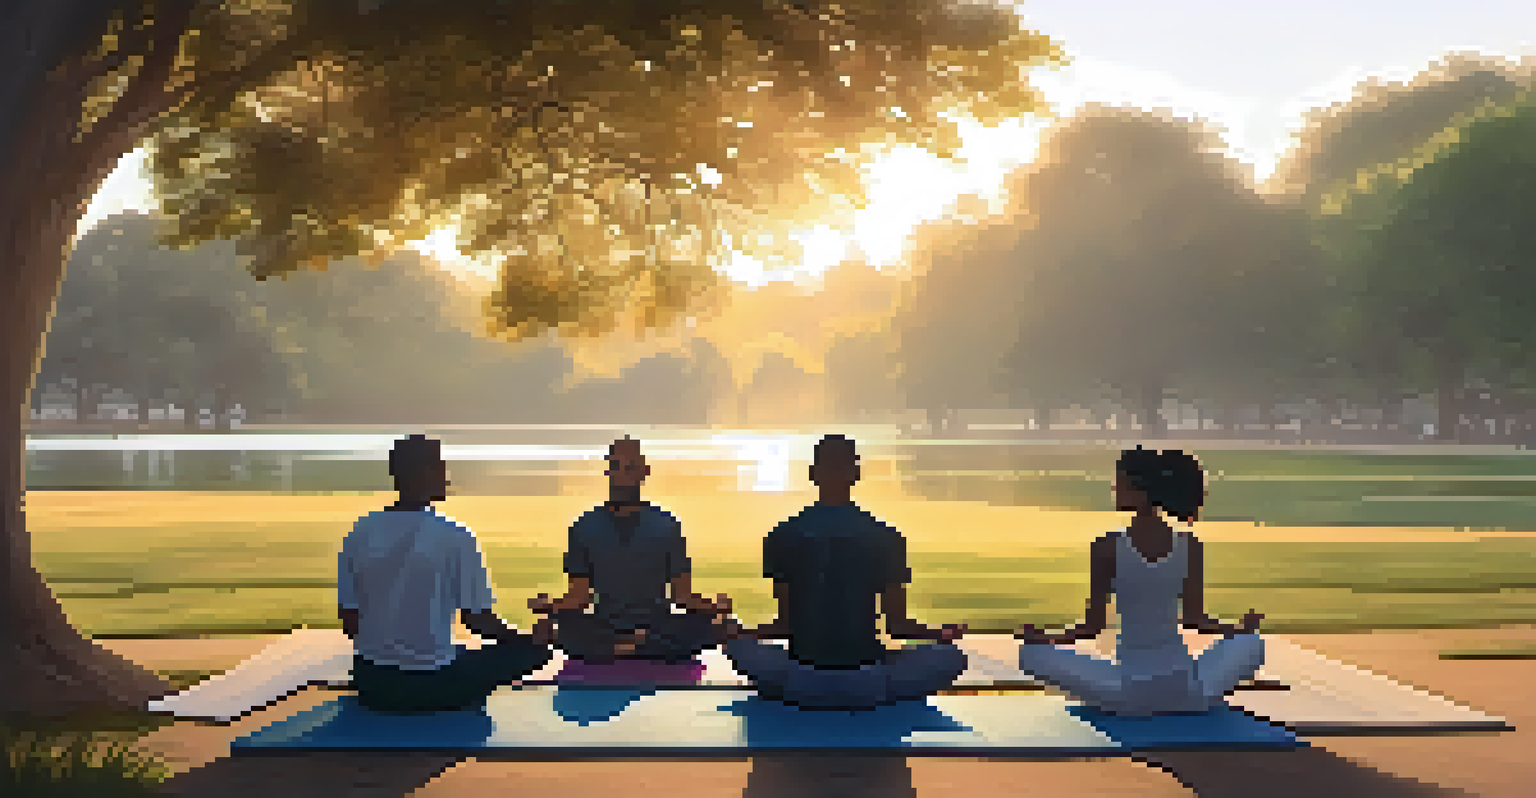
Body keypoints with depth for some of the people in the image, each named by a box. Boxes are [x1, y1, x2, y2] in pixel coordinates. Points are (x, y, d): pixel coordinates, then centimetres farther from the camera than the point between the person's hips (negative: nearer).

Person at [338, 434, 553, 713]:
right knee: (530, 650, 12)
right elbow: (479, 620, -9)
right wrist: (533, 641, 9)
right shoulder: (455, 538, -14)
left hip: (370, 684, 6)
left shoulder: (360, 533, -2)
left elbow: (349, 621, 3)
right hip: (430, 685, -5)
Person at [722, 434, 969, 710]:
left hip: (802, 685, 1)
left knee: (739, 646, 30)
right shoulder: (884, 536, -1)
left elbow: (784, 626, 2)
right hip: (868, 685, -1)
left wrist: (742, 633, 23)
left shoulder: (783, 536, 0)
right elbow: (897, 625, 1)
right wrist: (941, 634, 22)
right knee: (951, 655, 21)